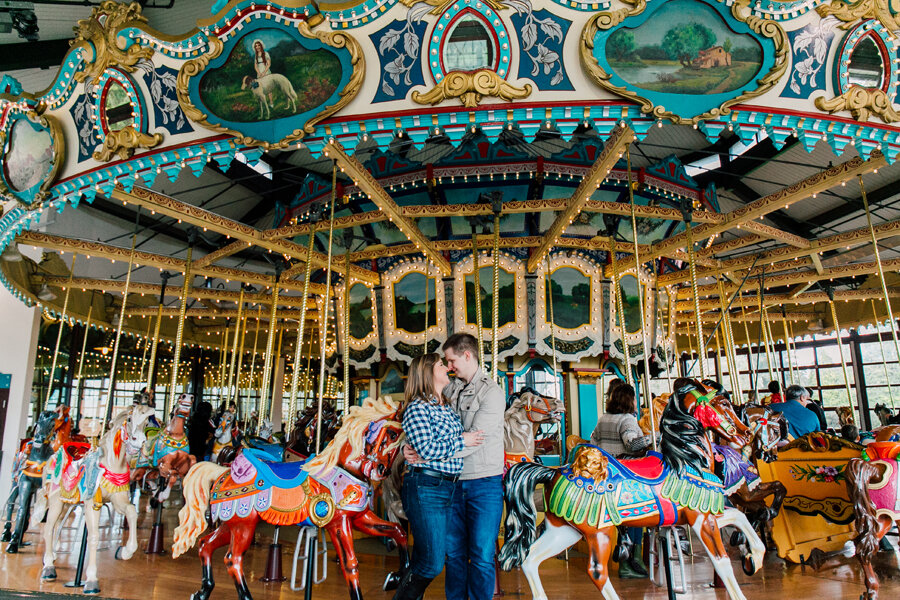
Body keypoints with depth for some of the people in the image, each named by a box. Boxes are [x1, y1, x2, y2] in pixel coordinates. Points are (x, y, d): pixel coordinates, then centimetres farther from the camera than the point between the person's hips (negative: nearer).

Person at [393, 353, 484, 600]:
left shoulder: (448, 408, 14)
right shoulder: (417, 407, -11)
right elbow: (426, 449, -21)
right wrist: (462, 441, -14)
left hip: (450, 488, 8)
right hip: (425, 489, -8)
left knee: (424, 560, 16)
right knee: (432, 563, -5)